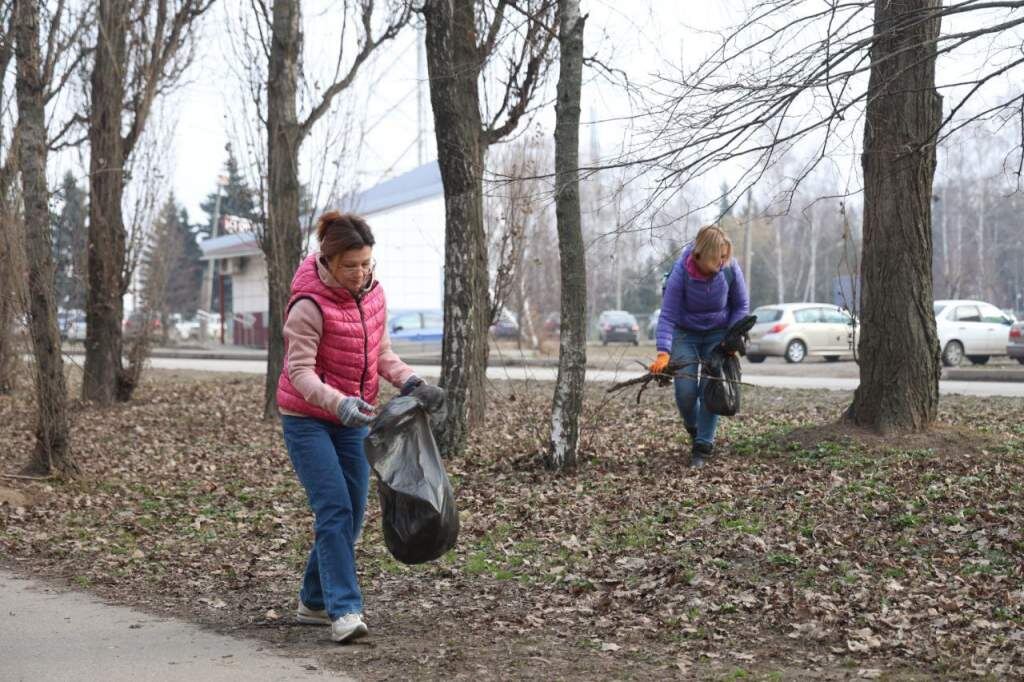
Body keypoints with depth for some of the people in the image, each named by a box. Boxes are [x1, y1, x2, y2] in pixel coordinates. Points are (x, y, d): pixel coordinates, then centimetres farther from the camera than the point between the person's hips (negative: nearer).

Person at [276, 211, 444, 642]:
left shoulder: (373, 294, 1)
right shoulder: (309, 304, -20)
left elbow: (381, 353, 7)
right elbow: (300, 370, -24)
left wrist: (411, 383, -11)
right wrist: (339, 403, -40)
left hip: (352, 420, 7)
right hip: (308, 419, -7)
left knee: (351, 514, 7)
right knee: (335, 511, -16)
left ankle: (313, 602, 22)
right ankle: (345, 610, -17)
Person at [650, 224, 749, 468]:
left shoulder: (730, 268, -20)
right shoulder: (681, 272, -27)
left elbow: (741, 306, -4)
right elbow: (667, 315, -26)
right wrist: (664, 352, -35)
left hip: (718, 334, 1)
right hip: (685, 333, -1)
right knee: (685, 390, -7)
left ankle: (703, 446, 3)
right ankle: (693, 428, 26)